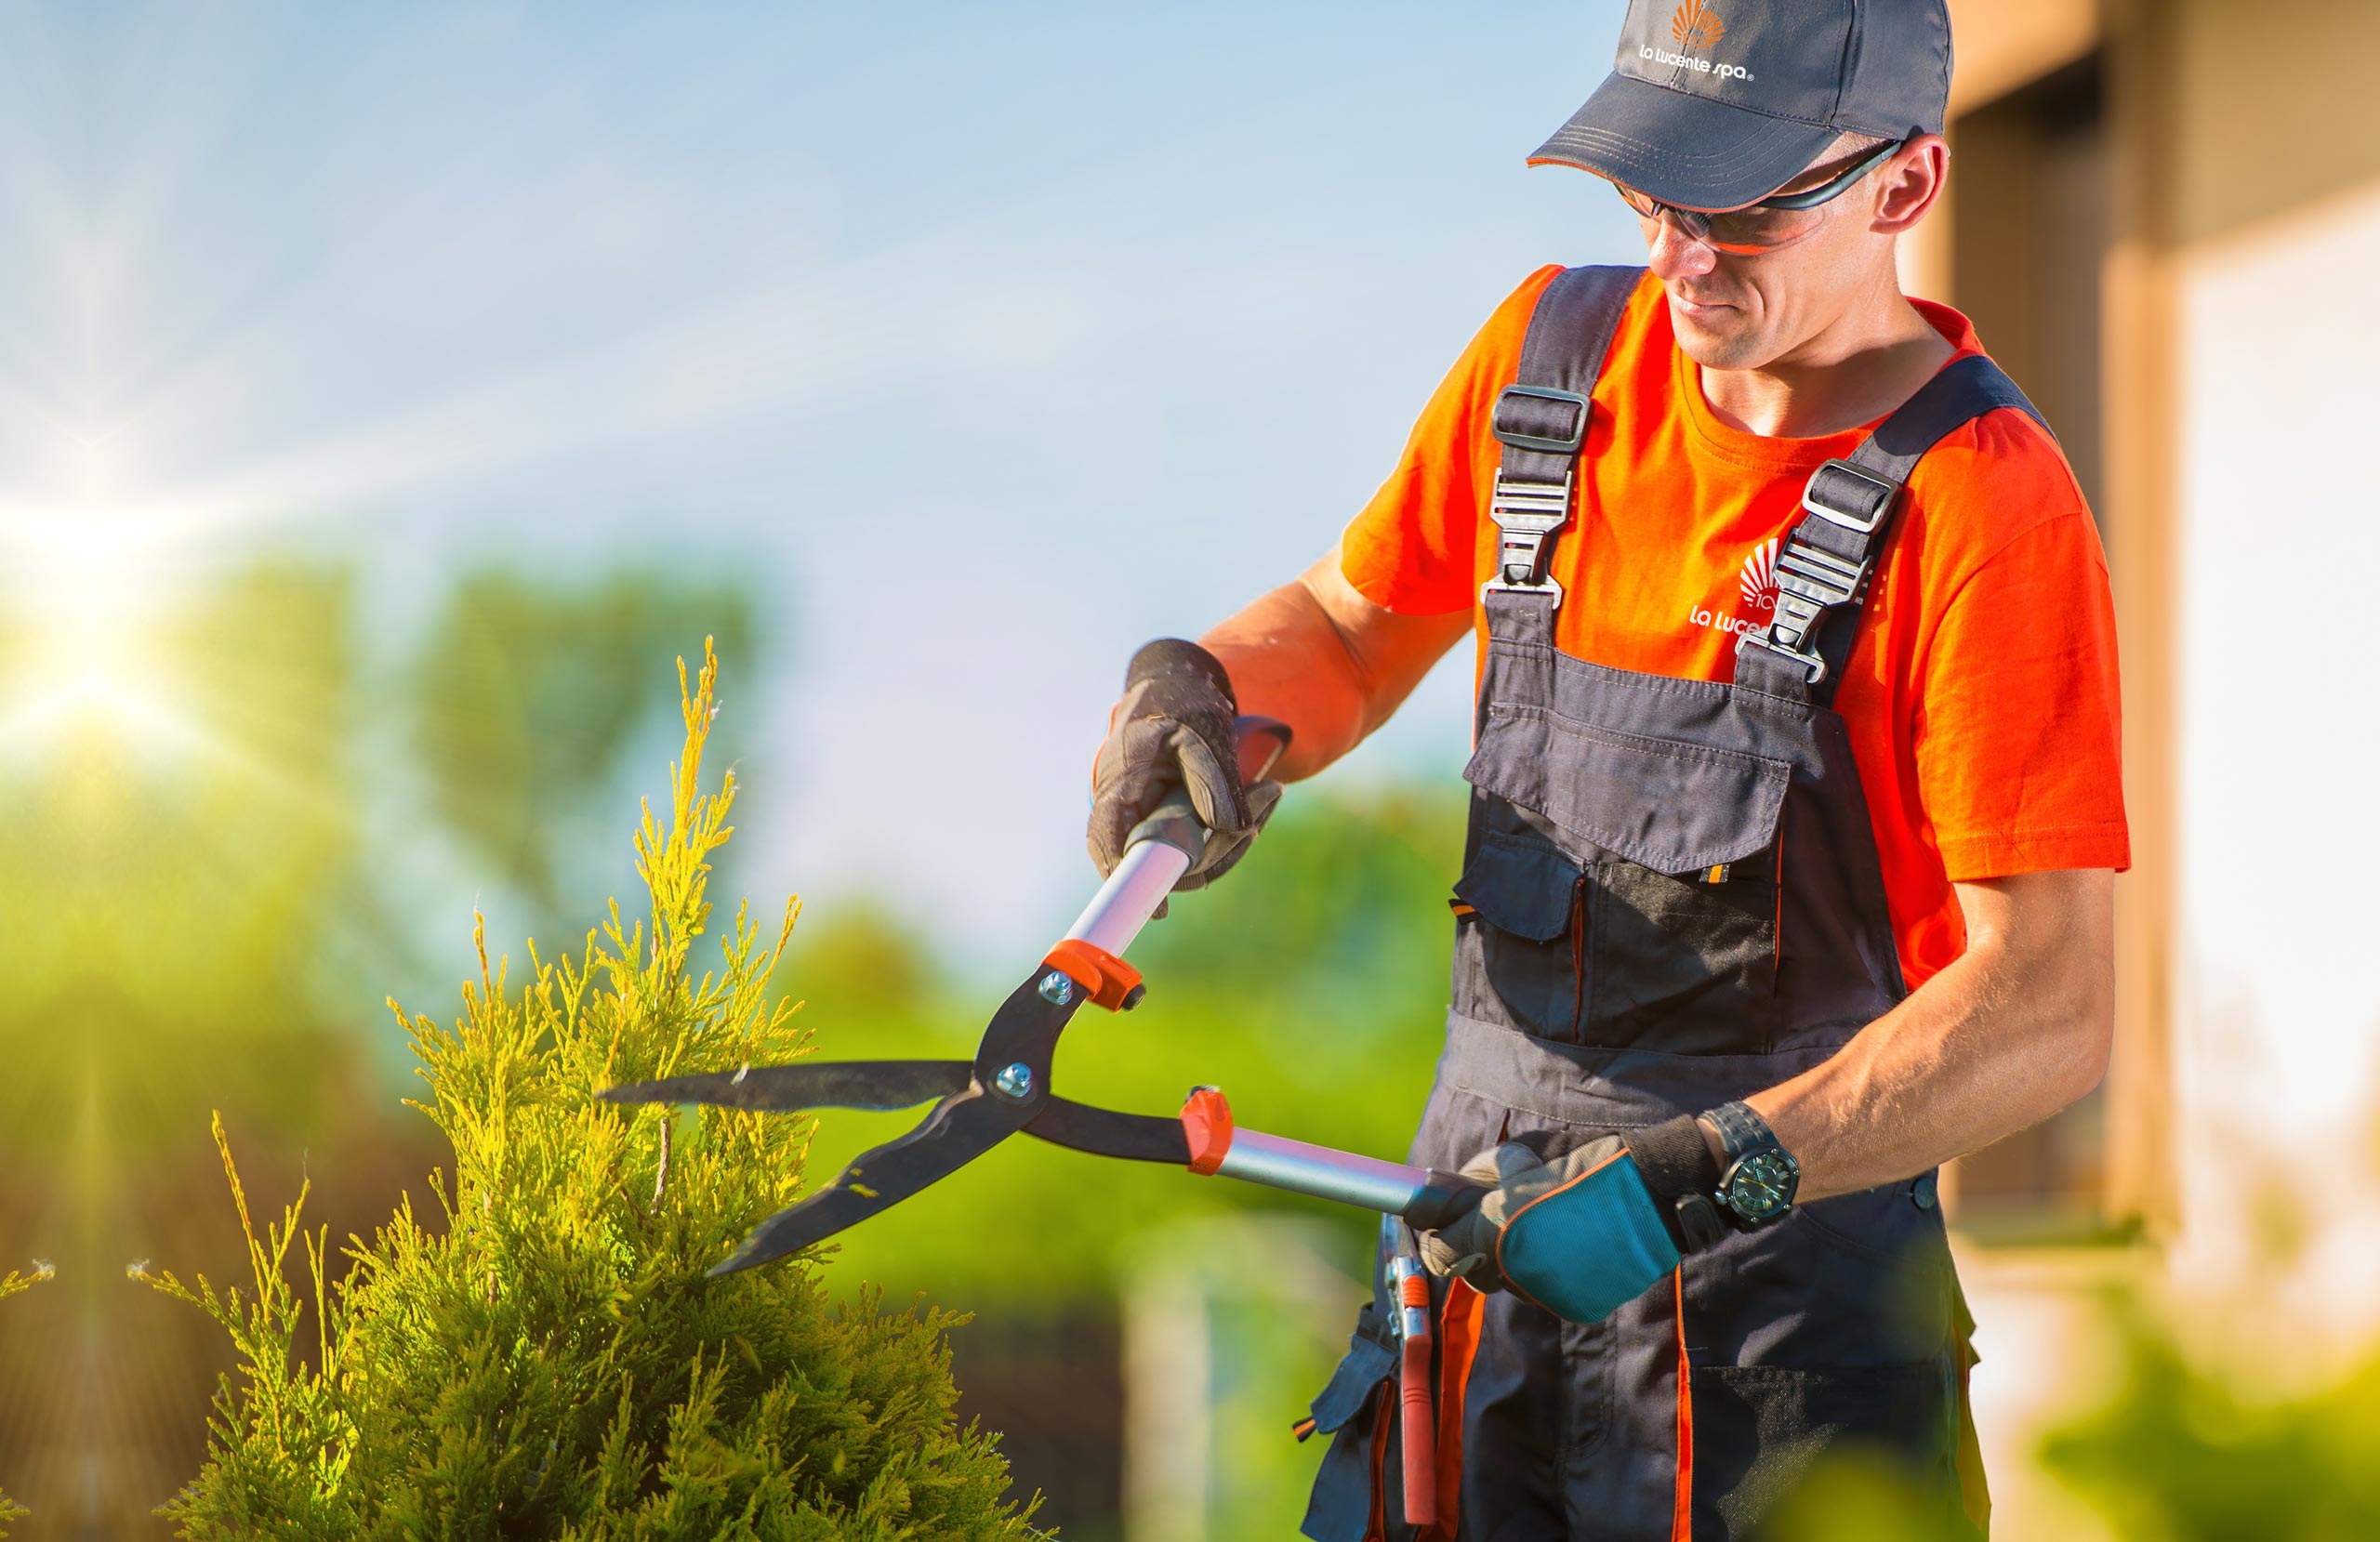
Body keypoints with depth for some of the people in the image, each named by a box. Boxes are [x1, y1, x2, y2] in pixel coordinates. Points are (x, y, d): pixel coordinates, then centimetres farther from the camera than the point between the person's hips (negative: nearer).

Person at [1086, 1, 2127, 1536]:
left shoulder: (1981, 505, -14)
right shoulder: (1554, 350, 5)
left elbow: (2051, 1006, -20)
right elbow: (1355, 626, 21)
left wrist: (1706, 1175, -29)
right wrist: (1205, 689, -2)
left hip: (1781, 1285, -4)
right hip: (1479, 1237, 5)